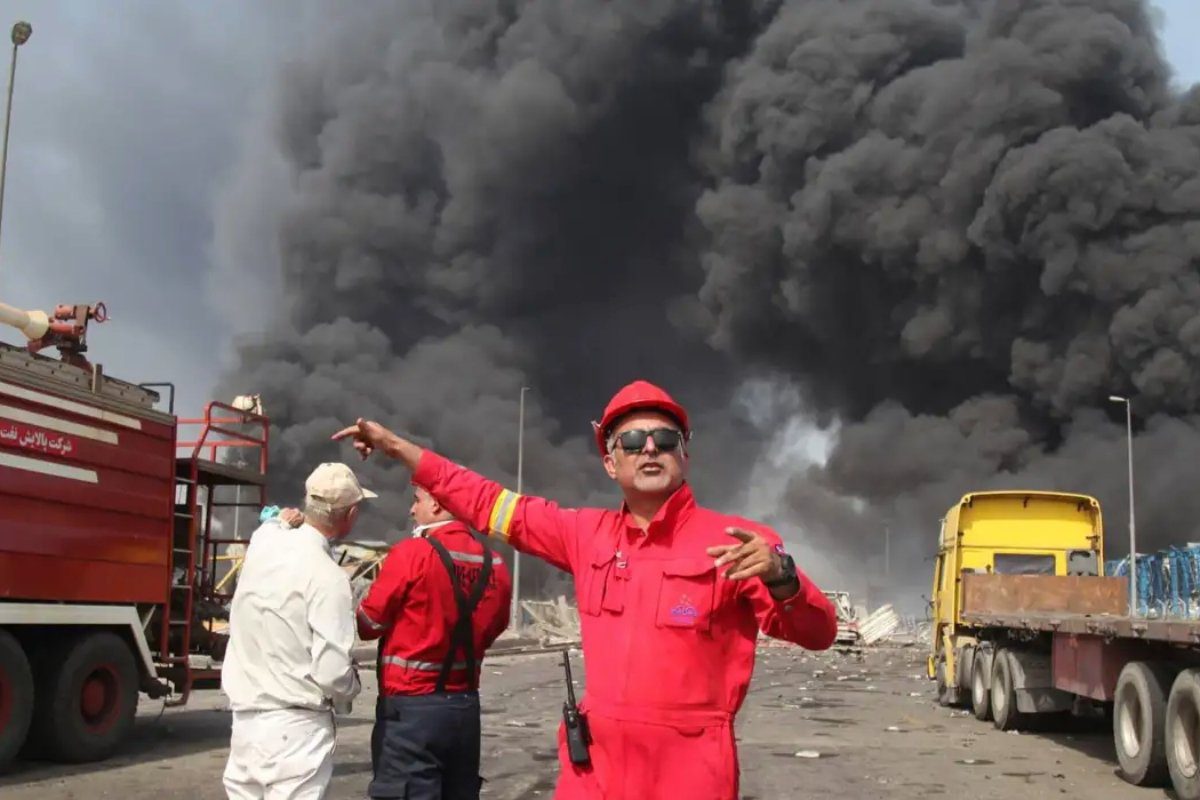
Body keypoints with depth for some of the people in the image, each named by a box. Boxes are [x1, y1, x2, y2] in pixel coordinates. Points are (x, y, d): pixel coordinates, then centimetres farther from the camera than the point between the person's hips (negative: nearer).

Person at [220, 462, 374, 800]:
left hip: (245, 717, 8)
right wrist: (352, 688, 1)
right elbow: (333, 671, -20)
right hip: (296, 727, -7)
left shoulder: (264, 543, 1)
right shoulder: (328, 578, -19)